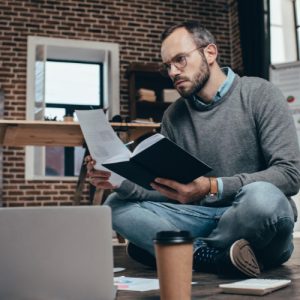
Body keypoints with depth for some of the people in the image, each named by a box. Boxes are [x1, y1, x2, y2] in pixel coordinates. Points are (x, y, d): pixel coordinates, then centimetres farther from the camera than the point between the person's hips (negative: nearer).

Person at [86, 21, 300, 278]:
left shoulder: (259, 94, -5)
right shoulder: (174, 116, 9)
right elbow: (164, 189, 7)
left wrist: (213, 188, -26)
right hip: (200, 216, 4)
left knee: (263, 198, -39)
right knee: (117, 206, -12)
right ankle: (221, 258, -22)